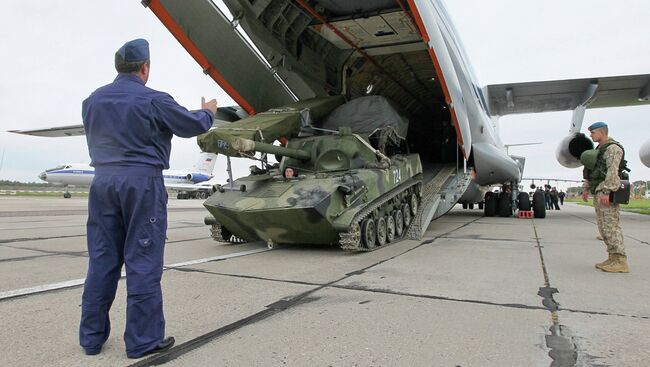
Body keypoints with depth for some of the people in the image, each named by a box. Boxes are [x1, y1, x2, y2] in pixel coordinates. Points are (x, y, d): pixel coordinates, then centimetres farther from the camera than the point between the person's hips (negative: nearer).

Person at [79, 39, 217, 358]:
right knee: (143, 262, -1)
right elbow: (194, 126, 0)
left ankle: (92, 336, 20)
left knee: (101, 261, 11)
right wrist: (208, 112, 20)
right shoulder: (154, 100, -9)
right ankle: (143, 340, 7)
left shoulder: (92, 101, 9)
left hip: (103, 180, 6)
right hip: (142, 181, -6)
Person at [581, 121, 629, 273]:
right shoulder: (599, 149, 22)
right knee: (603, 227, 9)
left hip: (606, 192, -10)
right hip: (598, 193, 10)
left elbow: (613, 171, -19)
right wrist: (586, 188, 18)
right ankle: (613, 258, 13)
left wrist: (606, 191, -25)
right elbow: (590, 172, 24)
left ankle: (620, 262, -9)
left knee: (611, 226, -11)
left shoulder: (613, 148, -8)